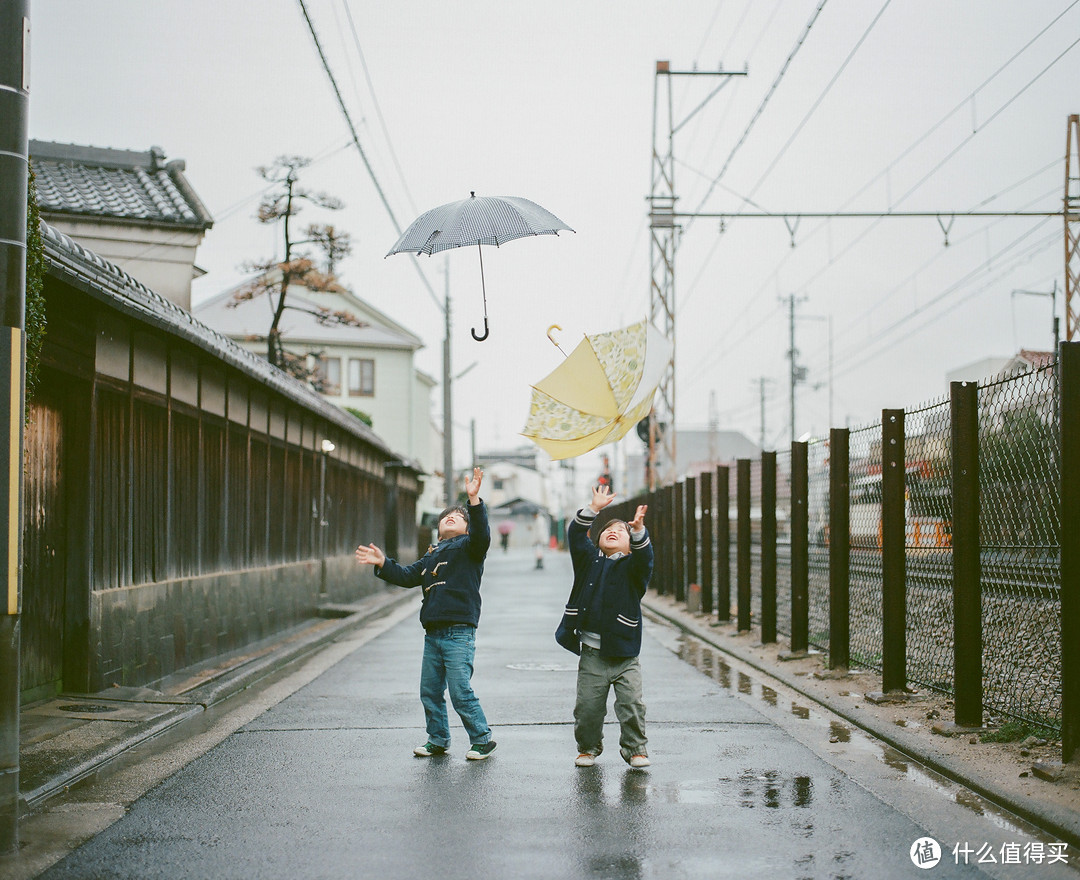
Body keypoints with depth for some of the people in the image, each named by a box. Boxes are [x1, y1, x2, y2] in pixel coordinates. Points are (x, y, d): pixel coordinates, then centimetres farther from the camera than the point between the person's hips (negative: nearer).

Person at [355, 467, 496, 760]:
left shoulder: (467, 547, 0)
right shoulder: (431, 557, 22)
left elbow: (481, 535, -20)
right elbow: (408, 576, 24)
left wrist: (474, 500, -31)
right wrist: (382, 563, 11)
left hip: (459, 632, -8)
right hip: (433, 633, 8)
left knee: (460, 691, -10)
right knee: (430, 691, 11)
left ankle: (482, 739, 5)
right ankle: (438, 741, 25)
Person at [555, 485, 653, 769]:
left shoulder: (632, 566, 5)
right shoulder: (590, 559, 11)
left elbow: (644, 554, -16)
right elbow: (575, 535, -1)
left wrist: (638, 530, -34)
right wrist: (594, 509, -12)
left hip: (624, 653, -1)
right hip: (592, 652, 1)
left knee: (632, 704, -5)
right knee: (588, 705, 3)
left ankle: (635, 749, 12)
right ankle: (588, 748, 23)